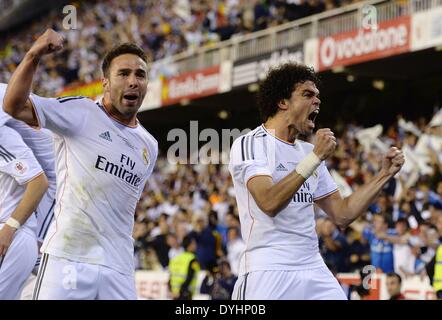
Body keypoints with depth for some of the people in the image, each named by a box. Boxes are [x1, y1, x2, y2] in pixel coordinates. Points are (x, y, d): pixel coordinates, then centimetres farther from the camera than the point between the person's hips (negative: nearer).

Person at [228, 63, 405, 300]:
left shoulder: (309, 151, 17)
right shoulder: (249, 144, -4)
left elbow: (341, 215, 17)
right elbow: (269, 203, -20)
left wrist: (385, 174, 12)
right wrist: (315, 158, -20)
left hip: (314, 271, 7)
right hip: (268, 271, -6)